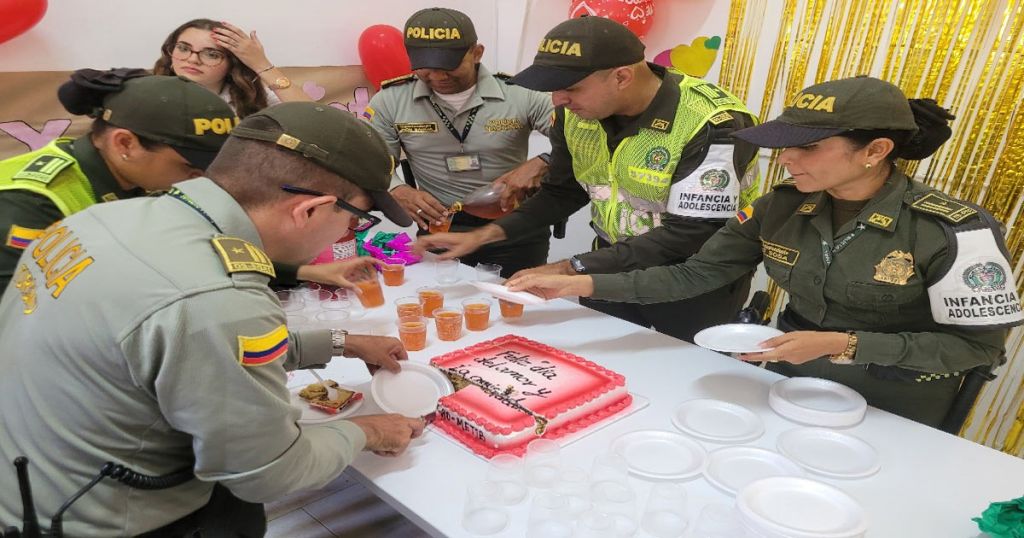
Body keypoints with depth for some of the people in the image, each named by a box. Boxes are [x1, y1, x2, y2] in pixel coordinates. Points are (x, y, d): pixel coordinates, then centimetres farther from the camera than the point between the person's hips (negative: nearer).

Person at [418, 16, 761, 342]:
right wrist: (486, 234, -7)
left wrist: (573, 269, -31)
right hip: (614, 265, 5)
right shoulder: (574, 114, -7)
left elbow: (691, 235, -29)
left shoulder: (713, 125, -27)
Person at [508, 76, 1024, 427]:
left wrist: (843, 345, -29)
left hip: (890, 414, -4)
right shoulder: (780, 207, -12)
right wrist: (582, 284, -24)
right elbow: (693, 275, -13)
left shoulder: (953, 231, -24)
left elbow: (978, 345, -18)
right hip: (787, 386, 4)